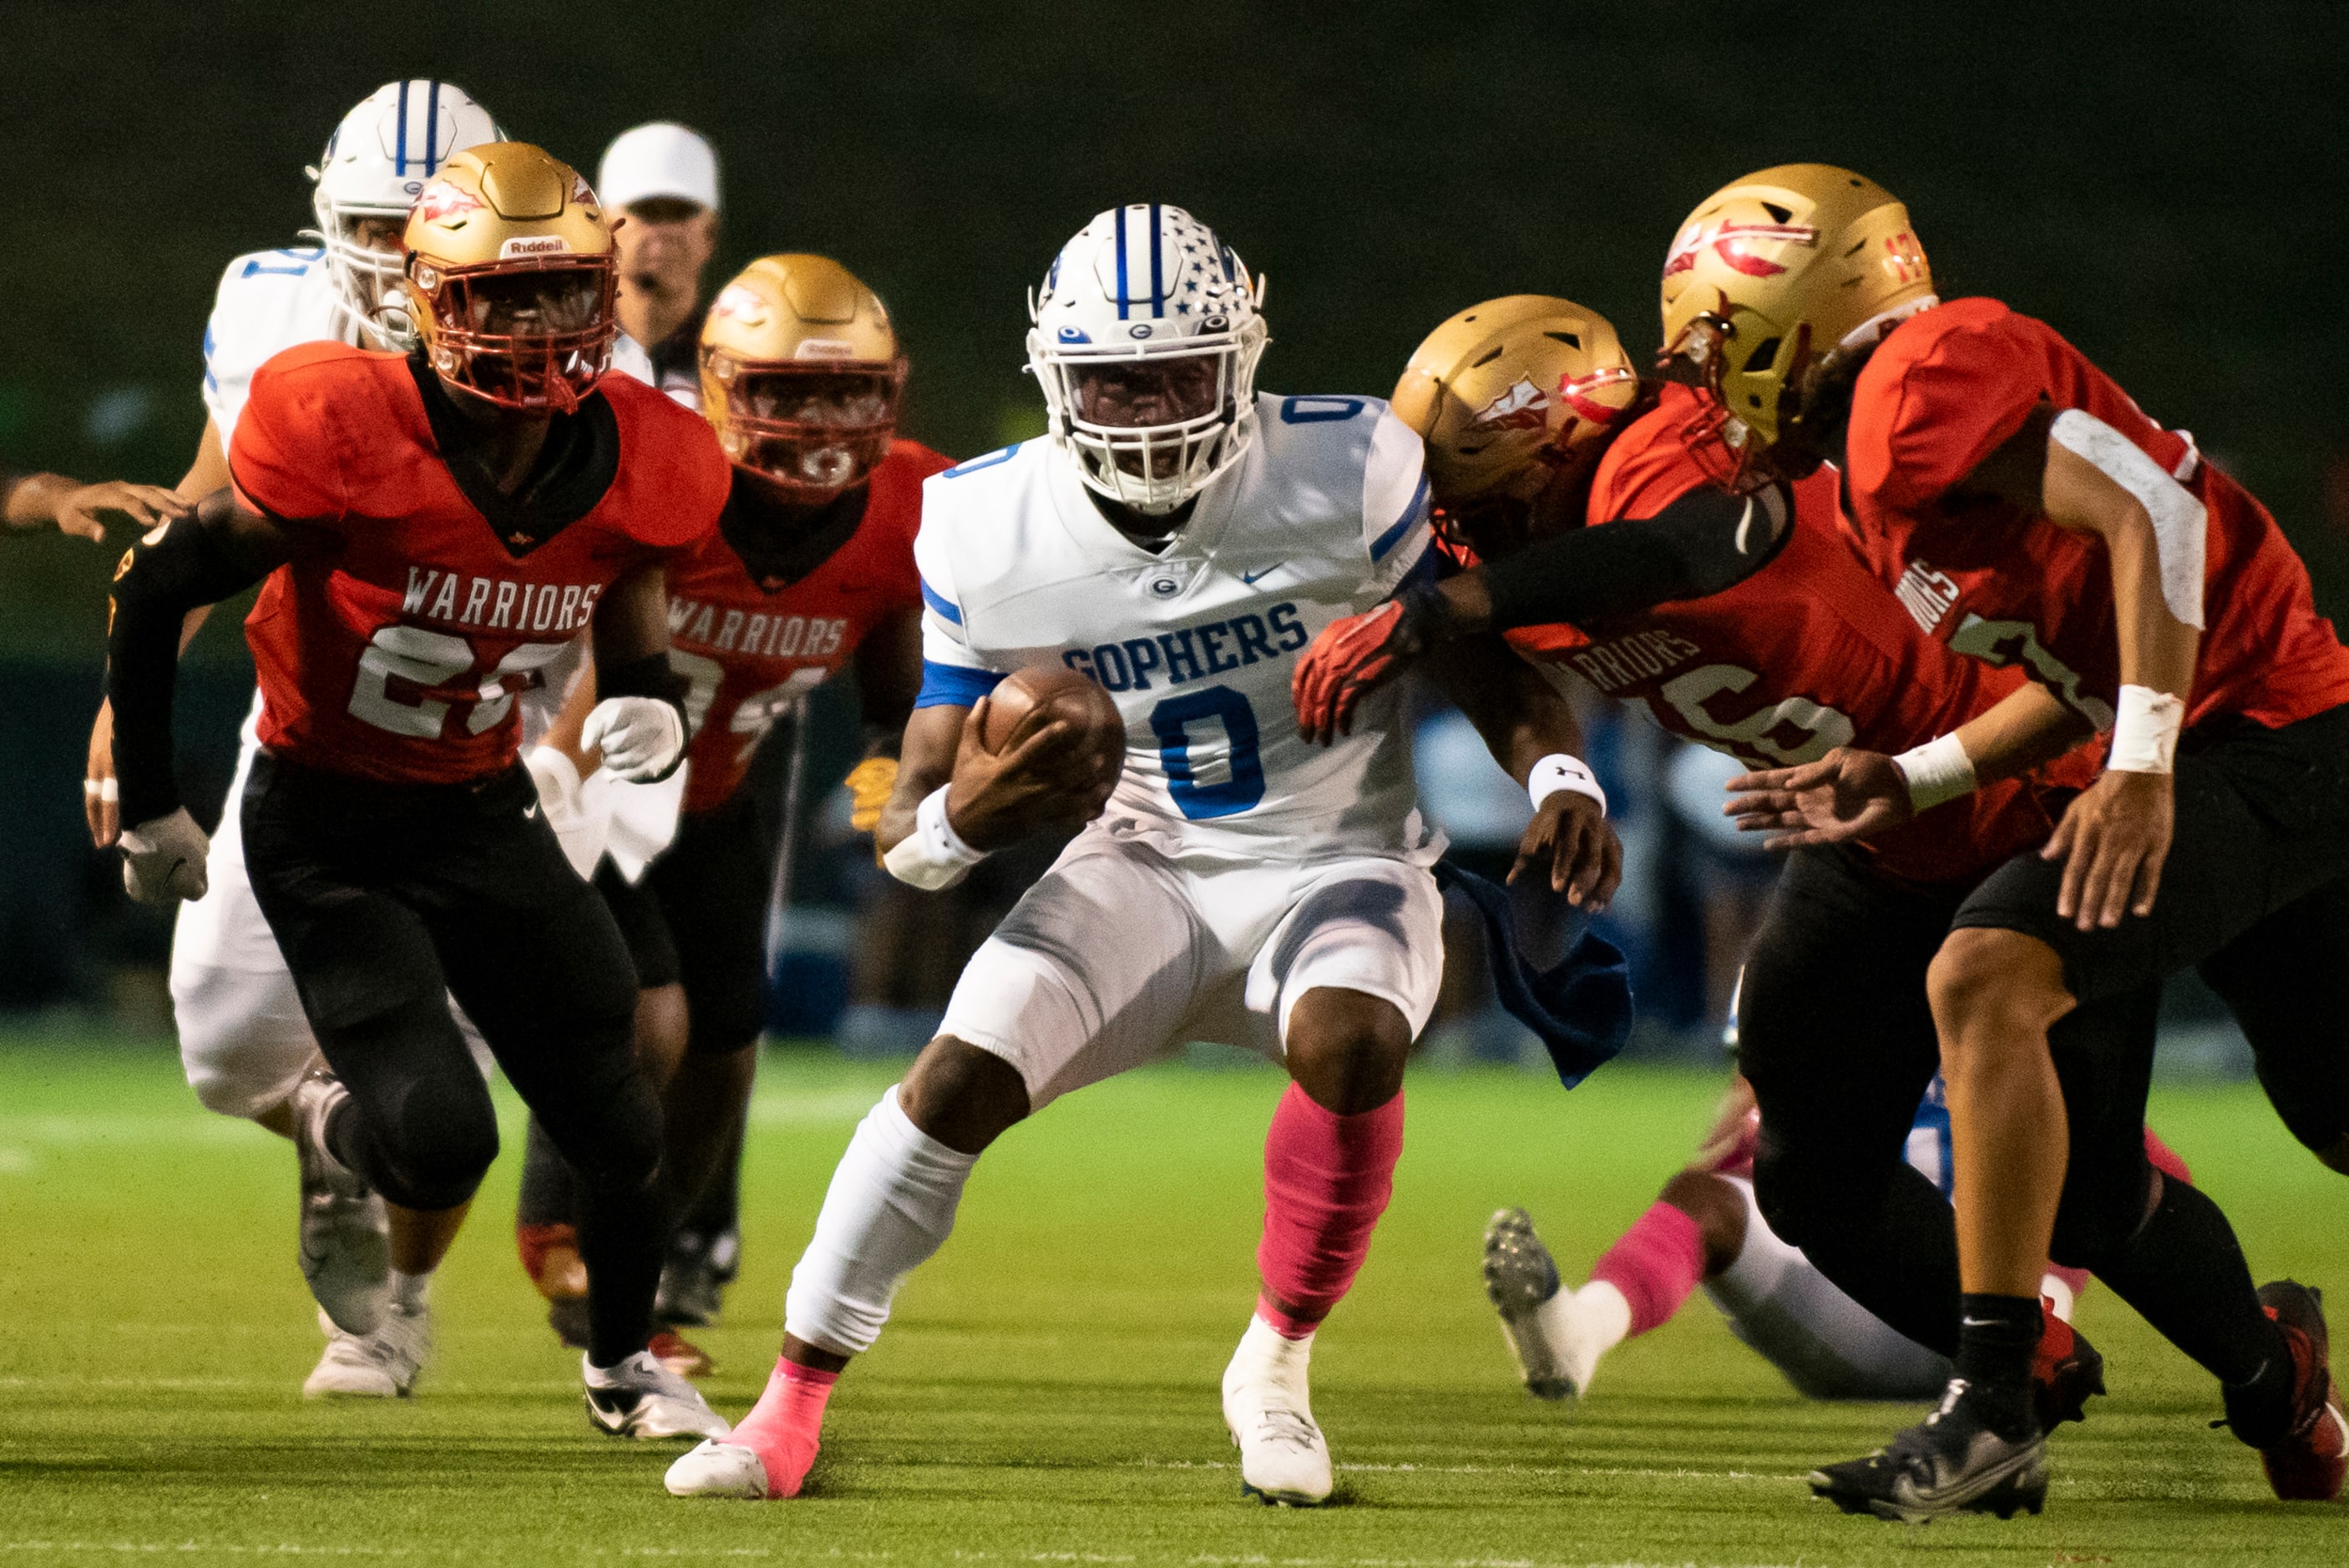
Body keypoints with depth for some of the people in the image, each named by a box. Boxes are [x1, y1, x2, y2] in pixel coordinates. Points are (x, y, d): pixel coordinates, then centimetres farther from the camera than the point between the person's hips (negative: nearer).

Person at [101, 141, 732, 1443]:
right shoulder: (348, 434, -26)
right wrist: (148, 808, -7)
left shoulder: (639, 466, -10)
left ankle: (621, 1367, 36)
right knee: (441, 1135, -18)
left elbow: (631, 637, 9)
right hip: (324, 831, -5)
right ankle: (324, 1130, 20)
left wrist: (652, 707, -16)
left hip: (484, 812, 5)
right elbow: (158, 591, -14)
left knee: (615, 1125, 6)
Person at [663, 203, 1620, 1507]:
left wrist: (1558, 775, -23)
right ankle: (791, 1408, -6)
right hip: (1145, 871, 2)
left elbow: (1482, 659, -2)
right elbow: (909, 828, -7)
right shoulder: (989, 533, -11)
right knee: (964, 1074, -20)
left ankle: (1276, 1364, -8)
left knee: (1350, 1043, -33)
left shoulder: (1347, 473, -17)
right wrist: (963, 820, -32)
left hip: (1337, 867, -1)